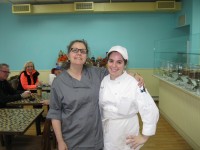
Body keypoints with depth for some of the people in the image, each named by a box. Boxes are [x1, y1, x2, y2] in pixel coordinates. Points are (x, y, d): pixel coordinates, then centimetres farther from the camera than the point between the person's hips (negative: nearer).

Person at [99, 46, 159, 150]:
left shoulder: (133, 84, -19)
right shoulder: (103, 81, -3)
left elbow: (151, 111, -18)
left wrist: (144, 137, -12)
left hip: (126, 133, -4)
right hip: (105, 131, 4)